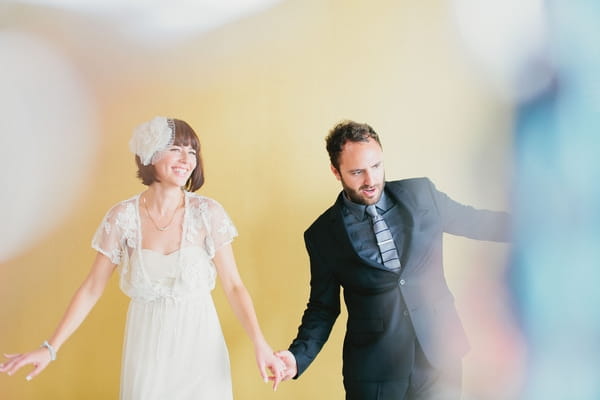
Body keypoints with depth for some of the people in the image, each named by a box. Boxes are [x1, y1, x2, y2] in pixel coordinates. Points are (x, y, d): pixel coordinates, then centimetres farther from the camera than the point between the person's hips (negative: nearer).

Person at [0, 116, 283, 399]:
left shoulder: (208, 213, -9)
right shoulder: (123, 217, -7)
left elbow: (233, 285, -8)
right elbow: (92, 288, -2)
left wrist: (259, 344, -20)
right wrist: (51, 348, -6)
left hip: (198, 343, 0)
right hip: (147, 345, 1)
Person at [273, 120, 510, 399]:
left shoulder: (420, 194, 0)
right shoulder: (322, 235, -3)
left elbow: (478, 222, 11)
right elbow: (323, 307, 3)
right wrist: (298, 356, -12)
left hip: (440, 355, 2)